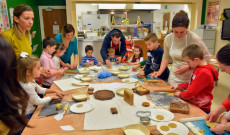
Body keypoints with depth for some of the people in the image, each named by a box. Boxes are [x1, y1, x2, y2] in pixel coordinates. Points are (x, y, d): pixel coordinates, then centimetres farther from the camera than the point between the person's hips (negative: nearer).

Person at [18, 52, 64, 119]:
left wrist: (55, 91, 4)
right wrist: (52, 97, -9)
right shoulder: (27, 86, -30)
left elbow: (40, 90, 13)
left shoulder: (31, 80, -2)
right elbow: (38, 101, -21)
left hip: (32, 110, 8)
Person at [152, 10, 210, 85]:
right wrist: (160, 72, -4)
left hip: (190, 79, -3)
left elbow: (206, 58, -9)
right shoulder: (168, 39, -6)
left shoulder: (194, 39, -19)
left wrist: (188, 67, -19)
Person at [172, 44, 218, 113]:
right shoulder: (198, 68, 7)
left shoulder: (204, 73, -24)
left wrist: (180, 94, -3)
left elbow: (190, 93, -20)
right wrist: (179, 86, 12)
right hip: (193, 104, 8)